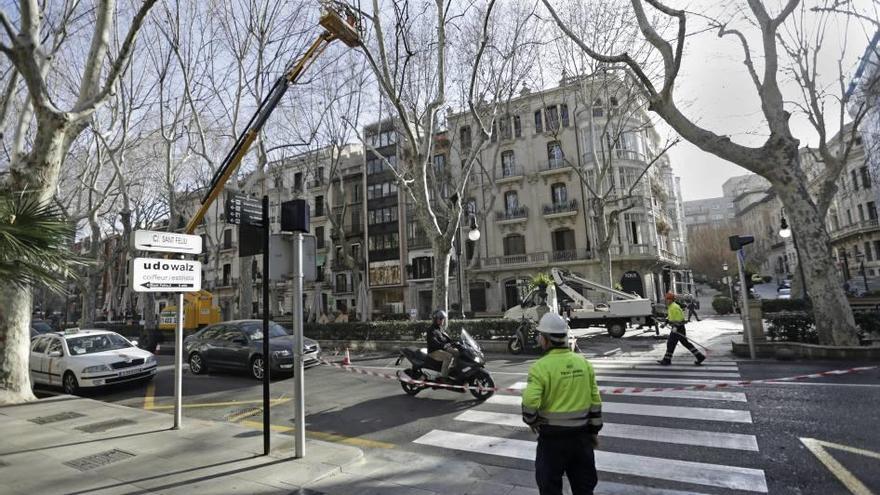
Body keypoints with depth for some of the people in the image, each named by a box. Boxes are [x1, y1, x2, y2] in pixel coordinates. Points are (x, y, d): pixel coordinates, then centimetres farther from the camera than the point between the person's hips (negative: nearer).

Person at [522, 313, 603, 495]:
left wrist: (531, 422, -4)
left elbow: (530, 404, -25)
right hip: (581, 434, 5)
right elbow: (595, 401, 4)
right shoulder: (584, 363, 0)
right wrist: (594, 431, 14)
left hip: (553, 436, -5)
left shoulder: (541, 367, -18)